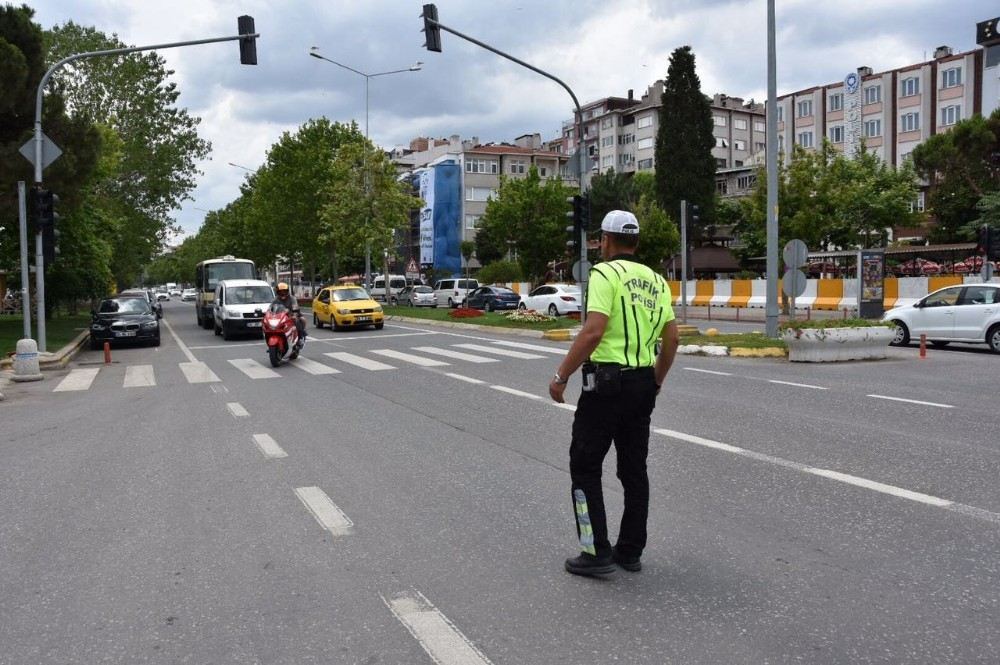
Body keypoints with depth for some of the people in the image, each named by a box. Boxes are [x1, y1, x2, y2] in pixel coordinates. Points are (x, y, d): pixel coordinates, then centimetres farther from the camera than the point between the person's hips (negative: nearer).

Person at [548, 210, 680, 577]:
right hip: (643, 383, 7)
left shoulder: (605, 274, -10)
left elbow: (593, 331, -21)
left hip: (607, 381, -7)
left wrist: (561, 376, -15)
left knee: (585, 467, 3)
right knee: (634, 468, 14)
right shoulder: (656, 280, 12)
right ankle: (630, 551, 20)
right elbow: (671, 338, 13)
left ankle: (597, 552, 1)